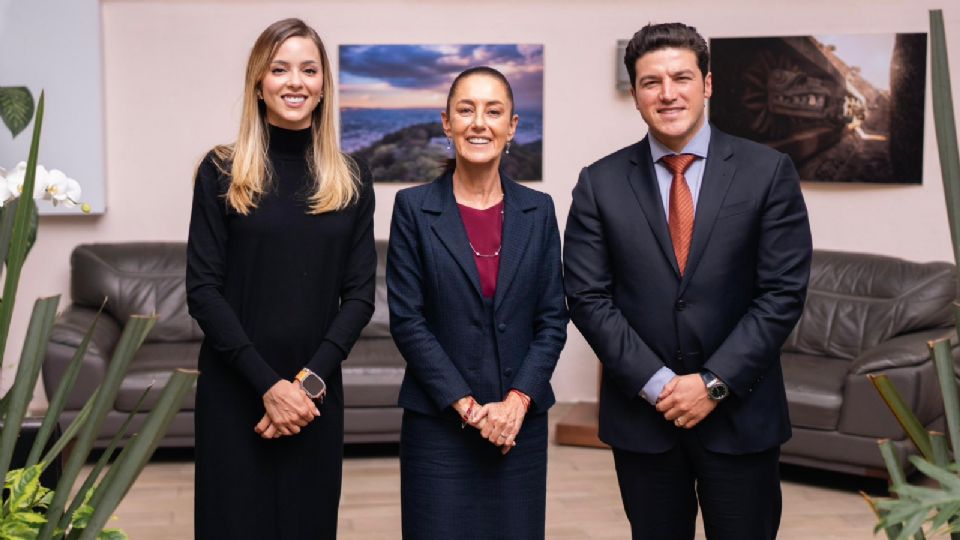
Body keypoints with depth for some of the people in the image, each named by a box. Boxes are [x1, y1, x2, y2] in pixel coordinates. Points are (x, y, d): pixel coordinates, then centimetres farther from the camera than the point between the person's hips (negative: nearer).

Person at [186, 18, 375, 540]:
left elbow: (360, 294, 2)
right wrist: (267, 384, -14)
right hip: (233, 390, -2)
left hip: (316, 392, 2)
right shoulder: (221, 172, -1)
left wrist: (311, 380, -11)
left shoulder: (350, 181, 5)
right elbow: (202, 290, -6)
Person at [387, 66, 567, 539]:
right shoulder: (414, 208, -3)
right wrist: (467, 406, -11)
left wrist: (518, 400, -9)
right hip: (438, 422, -2)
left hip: (521, 421, 3)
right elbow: (406, 320, -6)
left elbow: (552, 319, 3)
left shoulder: (538, 211, 5)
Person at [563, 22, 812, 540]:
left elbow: (783, 292, -6)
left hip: (741, 412, -1)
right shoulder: (600, 183, 0)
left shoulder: (768, 172, -2)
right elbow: (588, 297, -3)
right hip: (641, 412, 1)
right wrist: (655, 383, -11)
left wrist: (715, 382, -12)